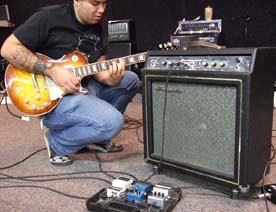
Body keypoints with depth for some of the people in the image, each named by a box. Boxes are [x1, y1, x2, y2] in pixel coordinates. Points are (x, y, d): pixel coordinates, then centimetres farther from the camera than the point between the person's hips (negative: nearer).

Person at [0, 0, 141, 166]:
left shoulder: (97, 29, 9)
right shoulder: (49, 17, -12)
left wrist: (111, 79, -20)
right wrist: (53, 70, -24)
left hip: (82, 87, 8)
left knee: (131, 80, 9)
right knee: (112, 122, -25)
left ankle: (96, 136, 14)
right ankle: (57, 142, 0)